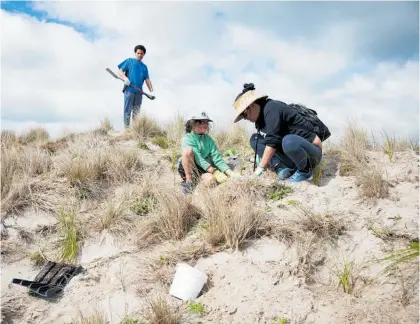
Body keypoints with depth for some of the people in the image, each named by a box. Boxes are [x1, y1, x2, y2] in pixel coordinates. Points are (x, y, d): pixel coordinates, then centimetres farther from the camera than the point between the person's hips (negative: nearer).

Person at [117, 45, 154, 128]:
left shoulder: (144, 67, 19)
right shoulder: (129, 61, 9)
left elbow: (147, 80, 14)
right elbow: (120, 70, 5)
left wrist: (151, 91, 3)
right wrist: (125, 78, -15)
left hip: (139, 91, 4)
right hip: (129, 89, -4)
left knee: (136, 112, 6)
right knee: (127, 110, -5)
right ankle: (127, 128, -2)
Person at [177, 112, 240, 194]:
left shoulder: (209, 139, 0)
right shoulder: (187, 138, -14)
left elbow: (217, 158, -8)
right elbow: (198, 158, -26)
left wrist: (230, 173, -24)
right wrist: (215, 171, -37)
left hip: (203, 170, 3)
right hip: (186, 168, -3)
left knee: (210, 179, -32)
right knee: (188, 150, -31)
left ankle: (194, 180, 0)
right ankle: (188, 181, -19)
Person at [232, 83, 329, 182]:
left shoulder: (271, 108, -20)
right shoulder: (263, 116, 6)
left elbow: (272, 141, -27)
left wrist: (260, 169, -24)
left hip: (312, 150, -8)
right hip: (295, 147, 8)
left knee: (289, 141, -42)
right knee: (255, 139, 1)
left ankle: (305, 171, -13)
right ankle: (283, 168, -8)